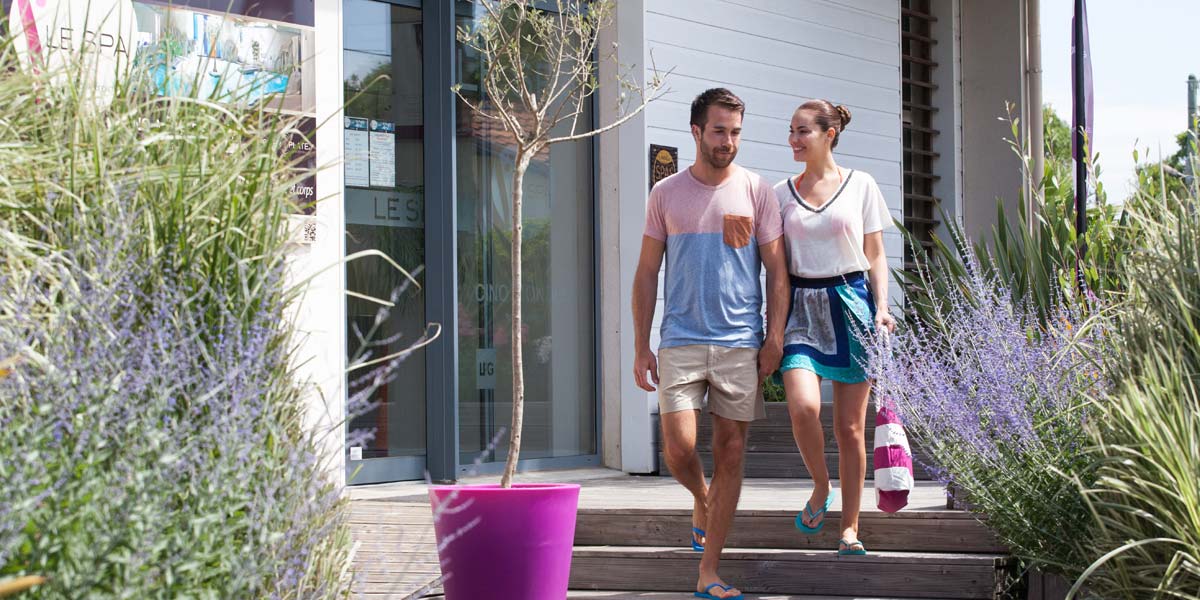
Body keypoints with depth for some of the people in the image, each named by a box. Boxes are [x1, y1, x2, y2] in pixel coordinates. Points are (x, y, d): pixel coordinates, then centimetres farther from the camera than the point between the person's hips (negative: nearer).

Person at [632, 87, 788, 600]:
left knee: (730, 452, 1)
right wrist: (641, 348, 3)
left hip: (741, 344, 0)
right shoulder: (666, 194, 5)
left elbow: (777, 271, 6)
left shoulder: (756, 192, 4)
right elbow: (647, 273, 8)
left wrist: (774, 339, -4)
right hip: (680, 341, 0)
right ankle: (702, 502, 25)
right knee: (678, 448, -11)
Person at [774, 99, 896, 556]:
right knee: (803, 407, -21)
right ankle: (820, 487, 6)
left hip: (850, 302, -1)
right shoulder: (781, 193, 10)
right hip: (802, 307, 1)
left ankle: (850, 528, 10)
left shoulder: (860, 186, 5)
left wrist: (881, 307, -6)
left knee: (850, 426, 1)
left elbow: (875, 255, 8)